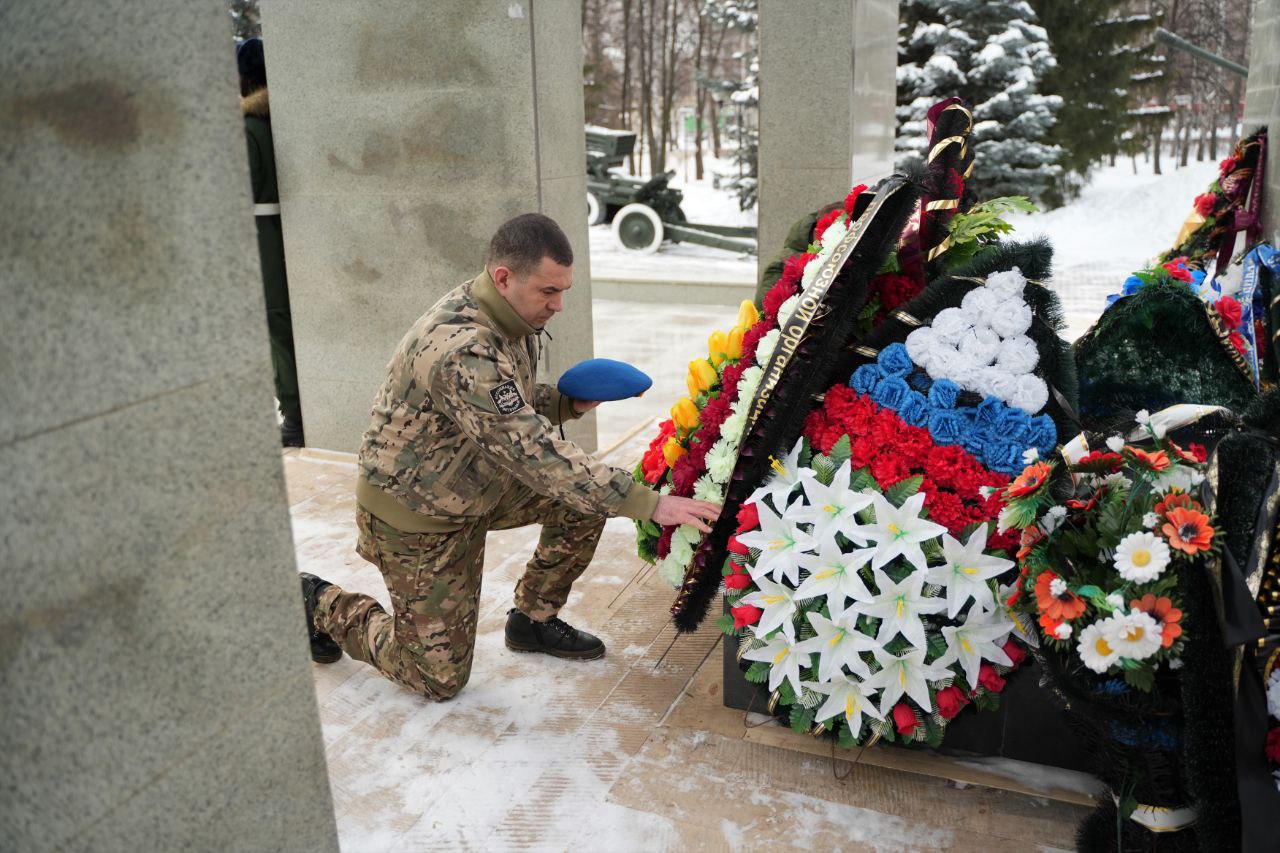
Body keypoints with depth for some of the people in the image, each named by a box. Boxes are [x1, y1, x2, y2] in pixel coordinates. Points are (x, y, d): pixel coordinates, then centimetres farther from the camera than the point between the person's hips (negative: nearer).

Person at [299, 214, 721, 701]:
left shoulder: (513, 319, -5)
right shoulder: (460, 350, -35)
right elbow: (534, 454, -38)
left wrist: (567, 403, -10)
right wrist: (649, 504, -38)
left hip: (478, 487, 8)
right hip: (416, 513, -8)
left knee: (589, 494, -6)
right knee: (440, 678, 2)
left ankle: (533, 620, 13)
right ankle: (323, 606, 23)